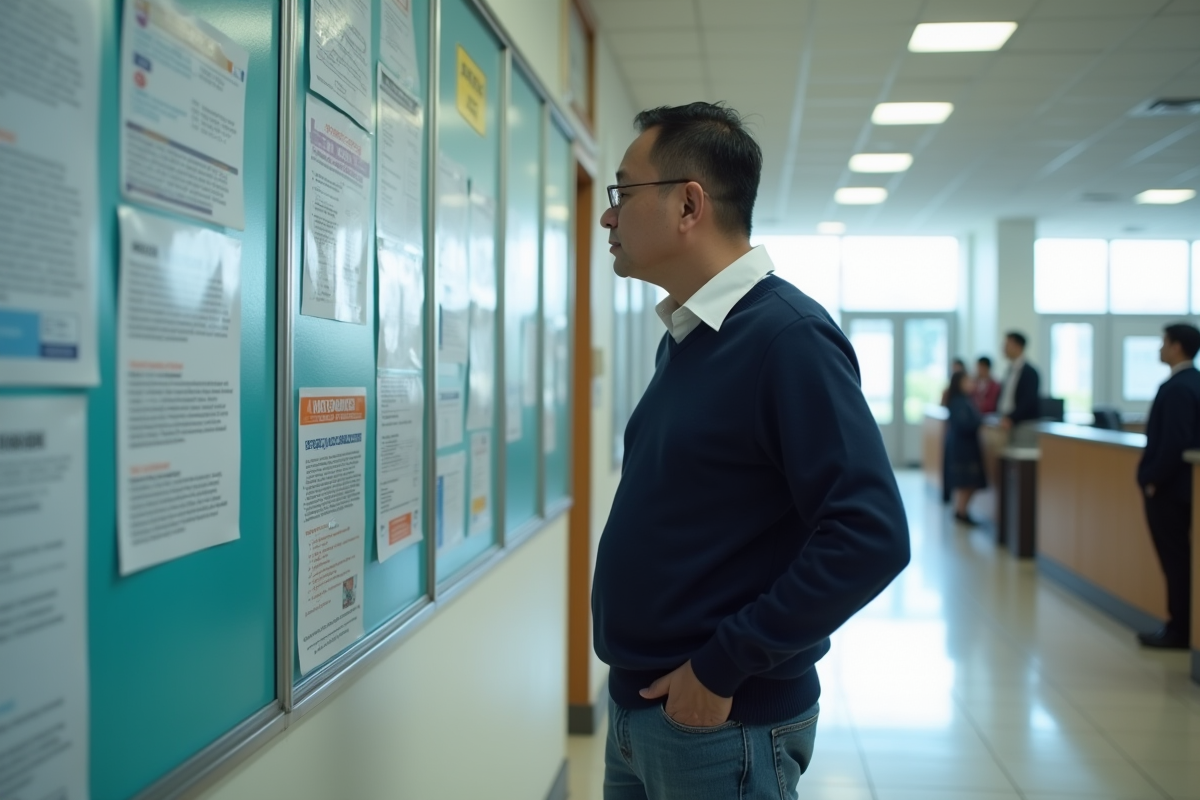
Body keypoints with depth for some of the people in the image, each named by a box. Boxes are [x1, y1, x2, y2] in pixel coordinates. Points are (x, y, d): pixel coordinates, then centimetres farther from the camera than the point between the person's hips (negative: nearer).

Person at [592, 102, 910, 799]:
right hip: (639, 703, 8)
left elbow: (871, 537, -25)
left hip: (722, 722, -8)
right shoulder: (683, 337, 10)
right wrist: (636, 677, 7)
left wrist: (723, 667, -20)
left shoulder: (787, 336, -18)